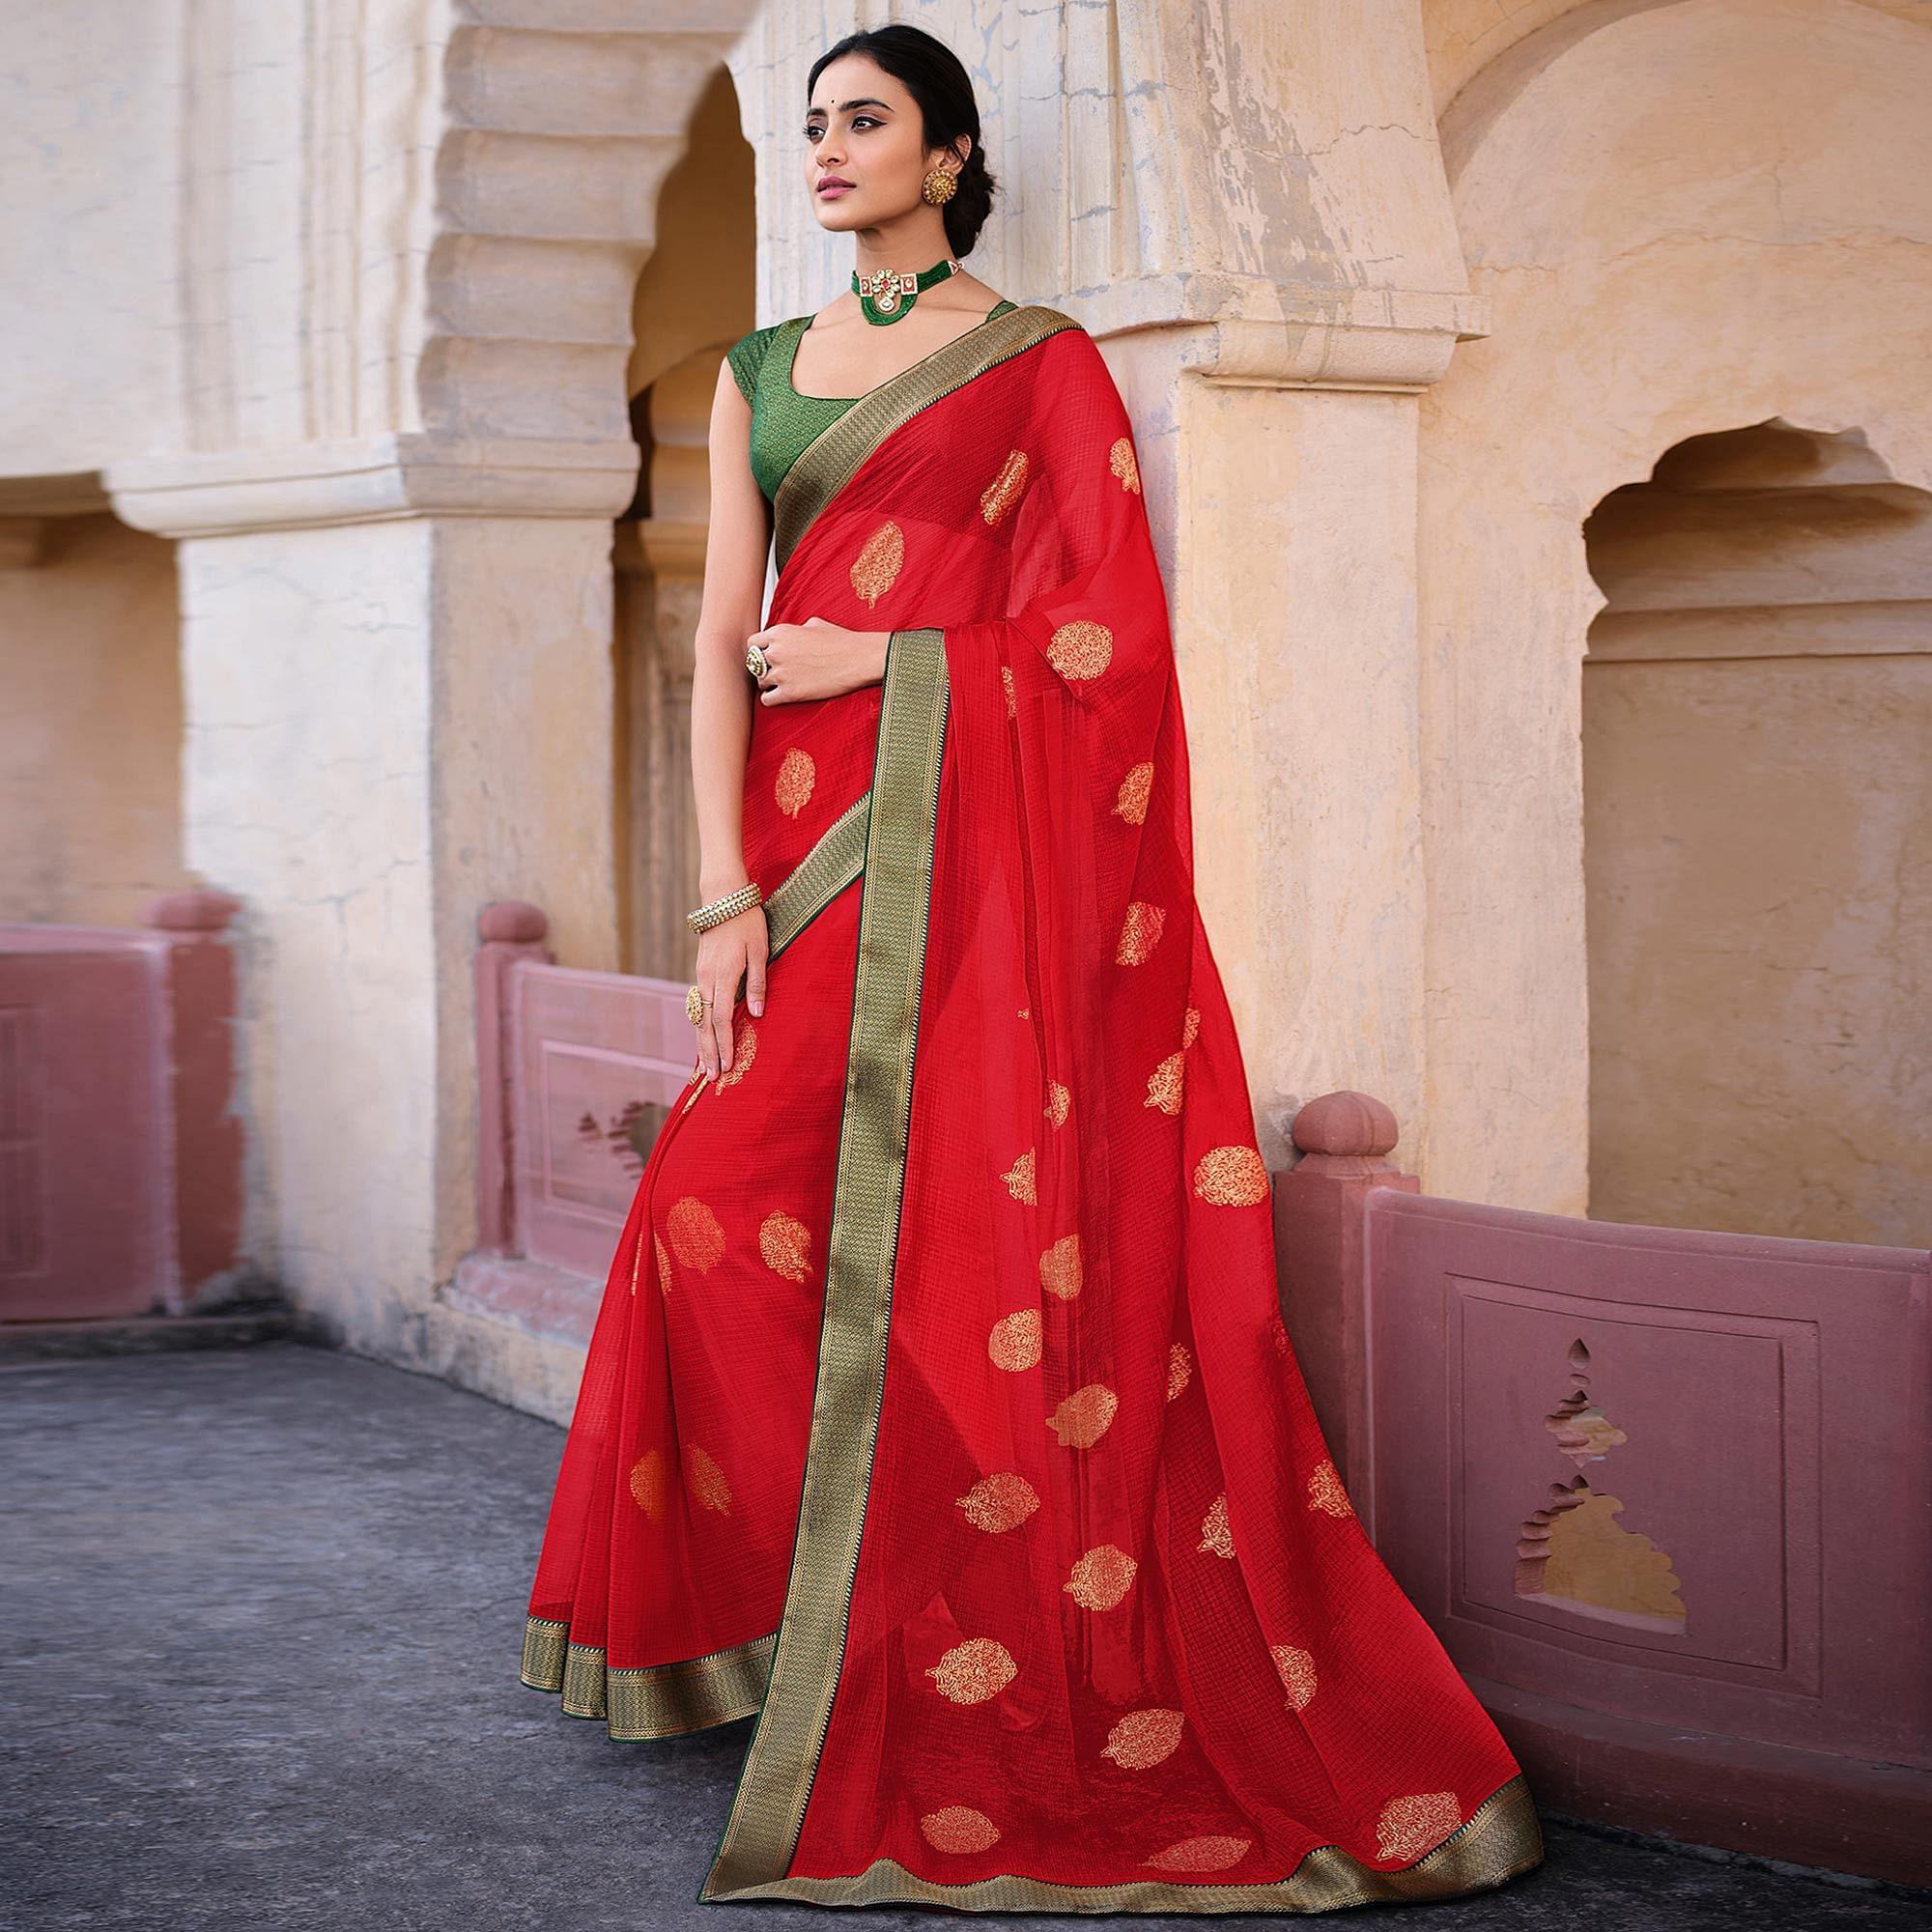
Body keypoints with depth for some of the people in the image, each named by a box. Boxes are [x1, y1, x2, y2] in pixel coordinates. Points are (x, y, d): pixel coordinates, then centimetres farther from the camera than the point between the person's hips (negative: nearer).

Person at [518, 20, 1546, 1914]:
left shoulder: (1041, 360, 4)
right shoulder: (759, 374, 17)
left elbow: (1113, 631, -3)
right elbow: (723, 639, 8)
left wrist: (889, 659, -6)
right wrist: (726, 895, -3)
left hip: (976, 854, -5)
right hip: (803, 852, 5)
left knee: (976, 1242, -9)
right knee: (735, 1214, -3)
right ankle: (780, 1620, 13)